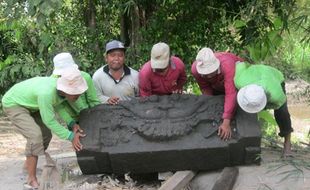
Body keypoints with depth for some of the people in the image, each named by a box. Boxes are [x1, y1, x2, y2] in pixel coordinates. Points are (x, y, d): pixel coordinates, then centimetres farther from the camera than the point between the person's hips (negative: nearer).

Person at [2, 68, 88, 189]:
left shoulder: (67, 88, -19)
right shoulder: (46, 93, -41)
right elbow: (49, 121, -30)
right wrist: (71, 136, -28)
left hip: (29, 103, 8)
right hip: (13, 104, -8)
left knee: (45, 134, 12)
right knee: (35, 136, -22)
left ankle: (29, 164, 35)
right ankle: (32, 179, -15)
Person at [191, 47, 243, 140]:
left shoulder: (227, 65, -50)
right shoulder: (195, 69, -36)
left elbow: (230, 94, -54)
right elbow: (205, 88, -17)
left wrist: (226, 123, -60)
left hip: (236, 79, -3)